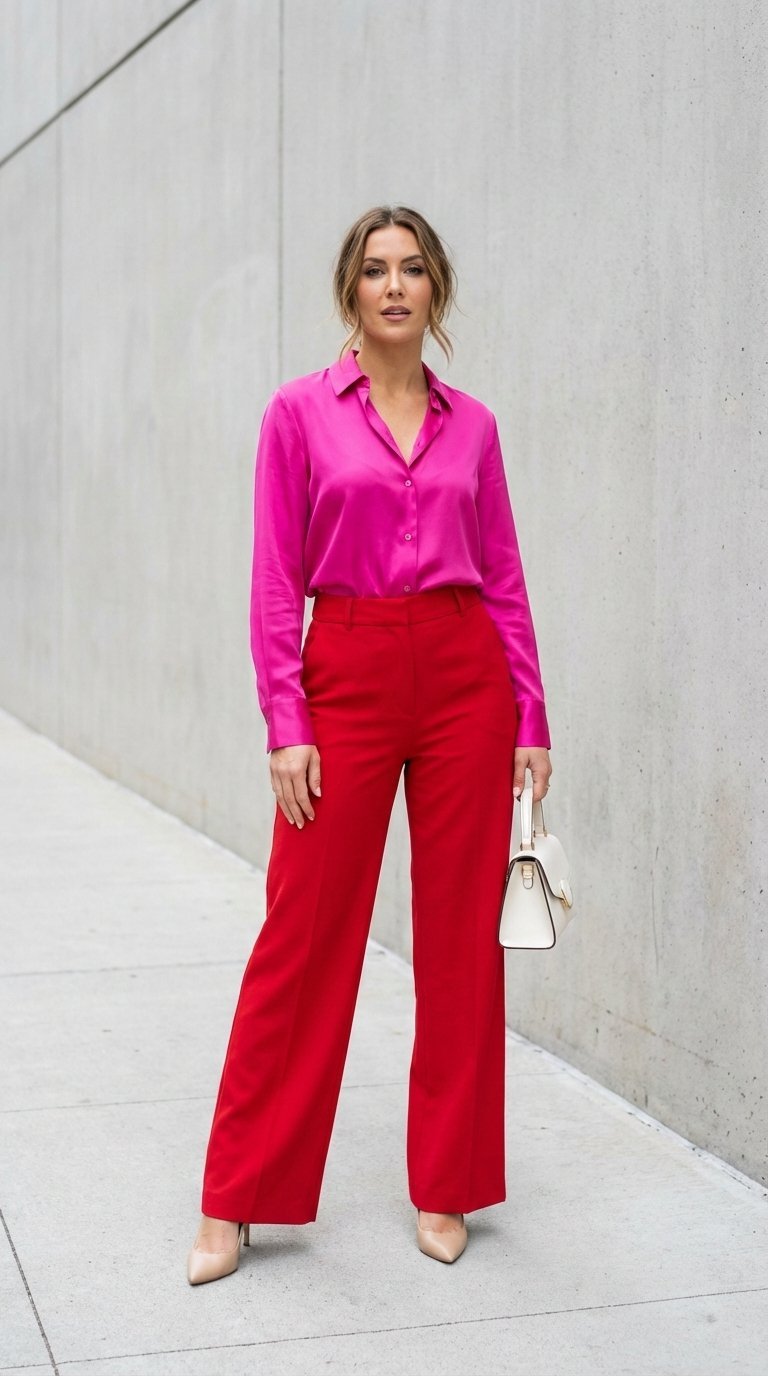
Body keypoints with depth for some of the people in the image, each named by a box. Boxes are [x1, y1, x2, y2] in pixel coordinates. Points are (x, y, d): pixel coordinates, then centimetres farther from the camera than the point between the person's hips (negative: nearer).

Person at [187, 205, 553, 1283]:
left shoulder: (472, 425, 9)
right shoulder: (301, 412, 2)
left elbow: (505, 580, 9)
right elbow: (275, 582, -3)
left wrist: (532, 721, 4)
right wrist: (285, 725, -10)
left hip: (464, 675, 3)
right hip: (347, 675, -2)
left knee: (463, 934, 5)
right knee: (305, 934, 0)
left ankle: (445, 1187, 20)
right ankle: (237, 1197, 12)